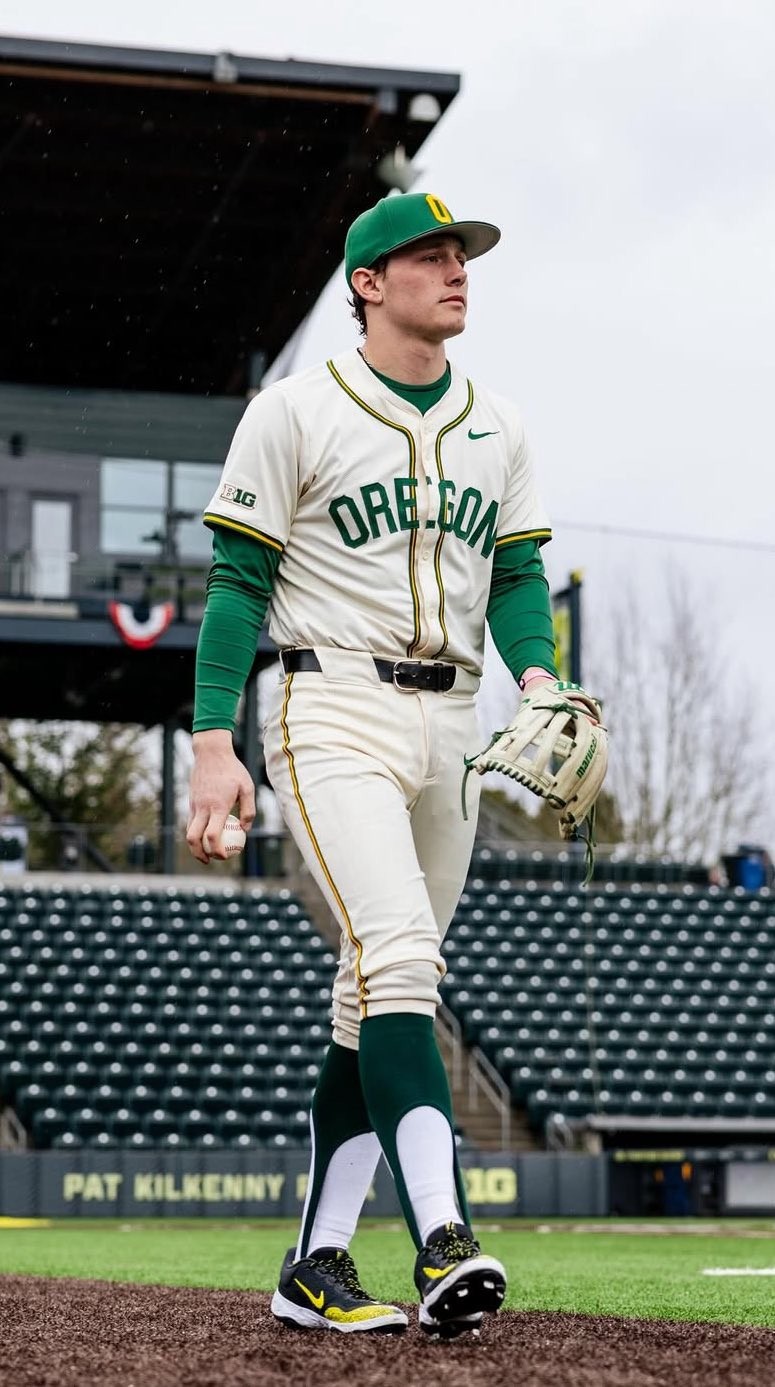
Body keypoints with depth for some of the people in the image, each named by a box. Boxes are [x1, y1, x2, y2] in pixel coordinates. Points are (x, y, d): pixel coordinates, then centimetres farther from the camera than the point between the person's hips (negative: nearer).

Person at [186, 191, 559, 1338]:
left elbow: (517, 574, 15)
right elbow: (238, 581, -3)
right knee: (398, 953, -23)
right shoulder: (296, 413, -2)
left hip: (451, 725, 6)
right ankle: (442, 1242, -34)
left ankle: (315, 1265, 11)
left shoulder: (497, 427, 15)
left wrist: (539, 676, -7)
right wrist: (214, 746, -11)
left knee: (378, 988, 6)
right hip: (334, 711, -6)